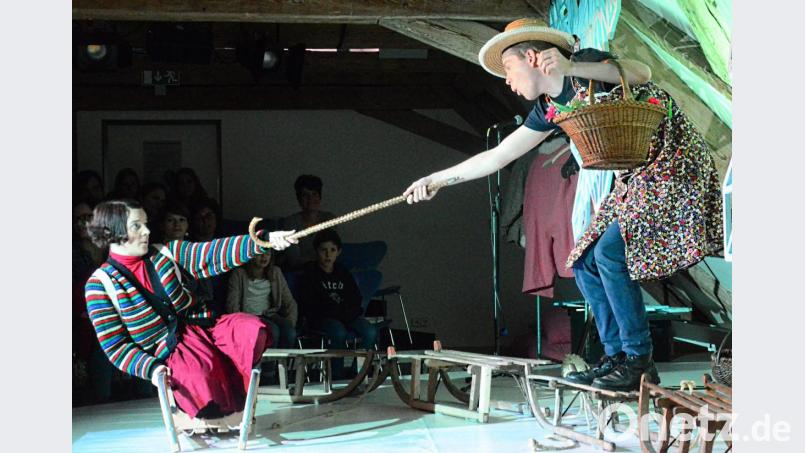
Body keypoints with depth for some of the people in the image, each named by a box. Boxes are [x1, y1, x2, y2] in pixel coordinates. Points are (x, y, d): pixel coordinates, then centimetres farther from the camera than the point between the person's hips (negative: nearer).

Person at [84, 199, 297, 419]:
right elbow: (115, 346, -4)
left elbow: (212, 255, -3)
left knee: (252, 328, -23)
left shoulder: (164, 253, 10)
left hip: (200, 325, 5)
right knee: (197, 375, -36)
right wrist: (151, 368, -22)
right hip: (167, 354, -5)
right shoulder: (100, 284, -2)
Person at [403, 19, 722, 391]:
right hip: (635, 178, 9)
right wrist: (437, 179, 15)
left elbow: (642, 73, -28)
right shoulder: (549, 108, 11)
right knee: (585, 263, 3)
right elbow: (499, 155, 14)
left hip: (672, 162, -9)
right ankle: (617, 357, 9)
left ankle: (639, 361, -9)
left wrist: (571, 67, -36)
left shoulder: (583, 65, -11)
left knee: (610, 251, -20)